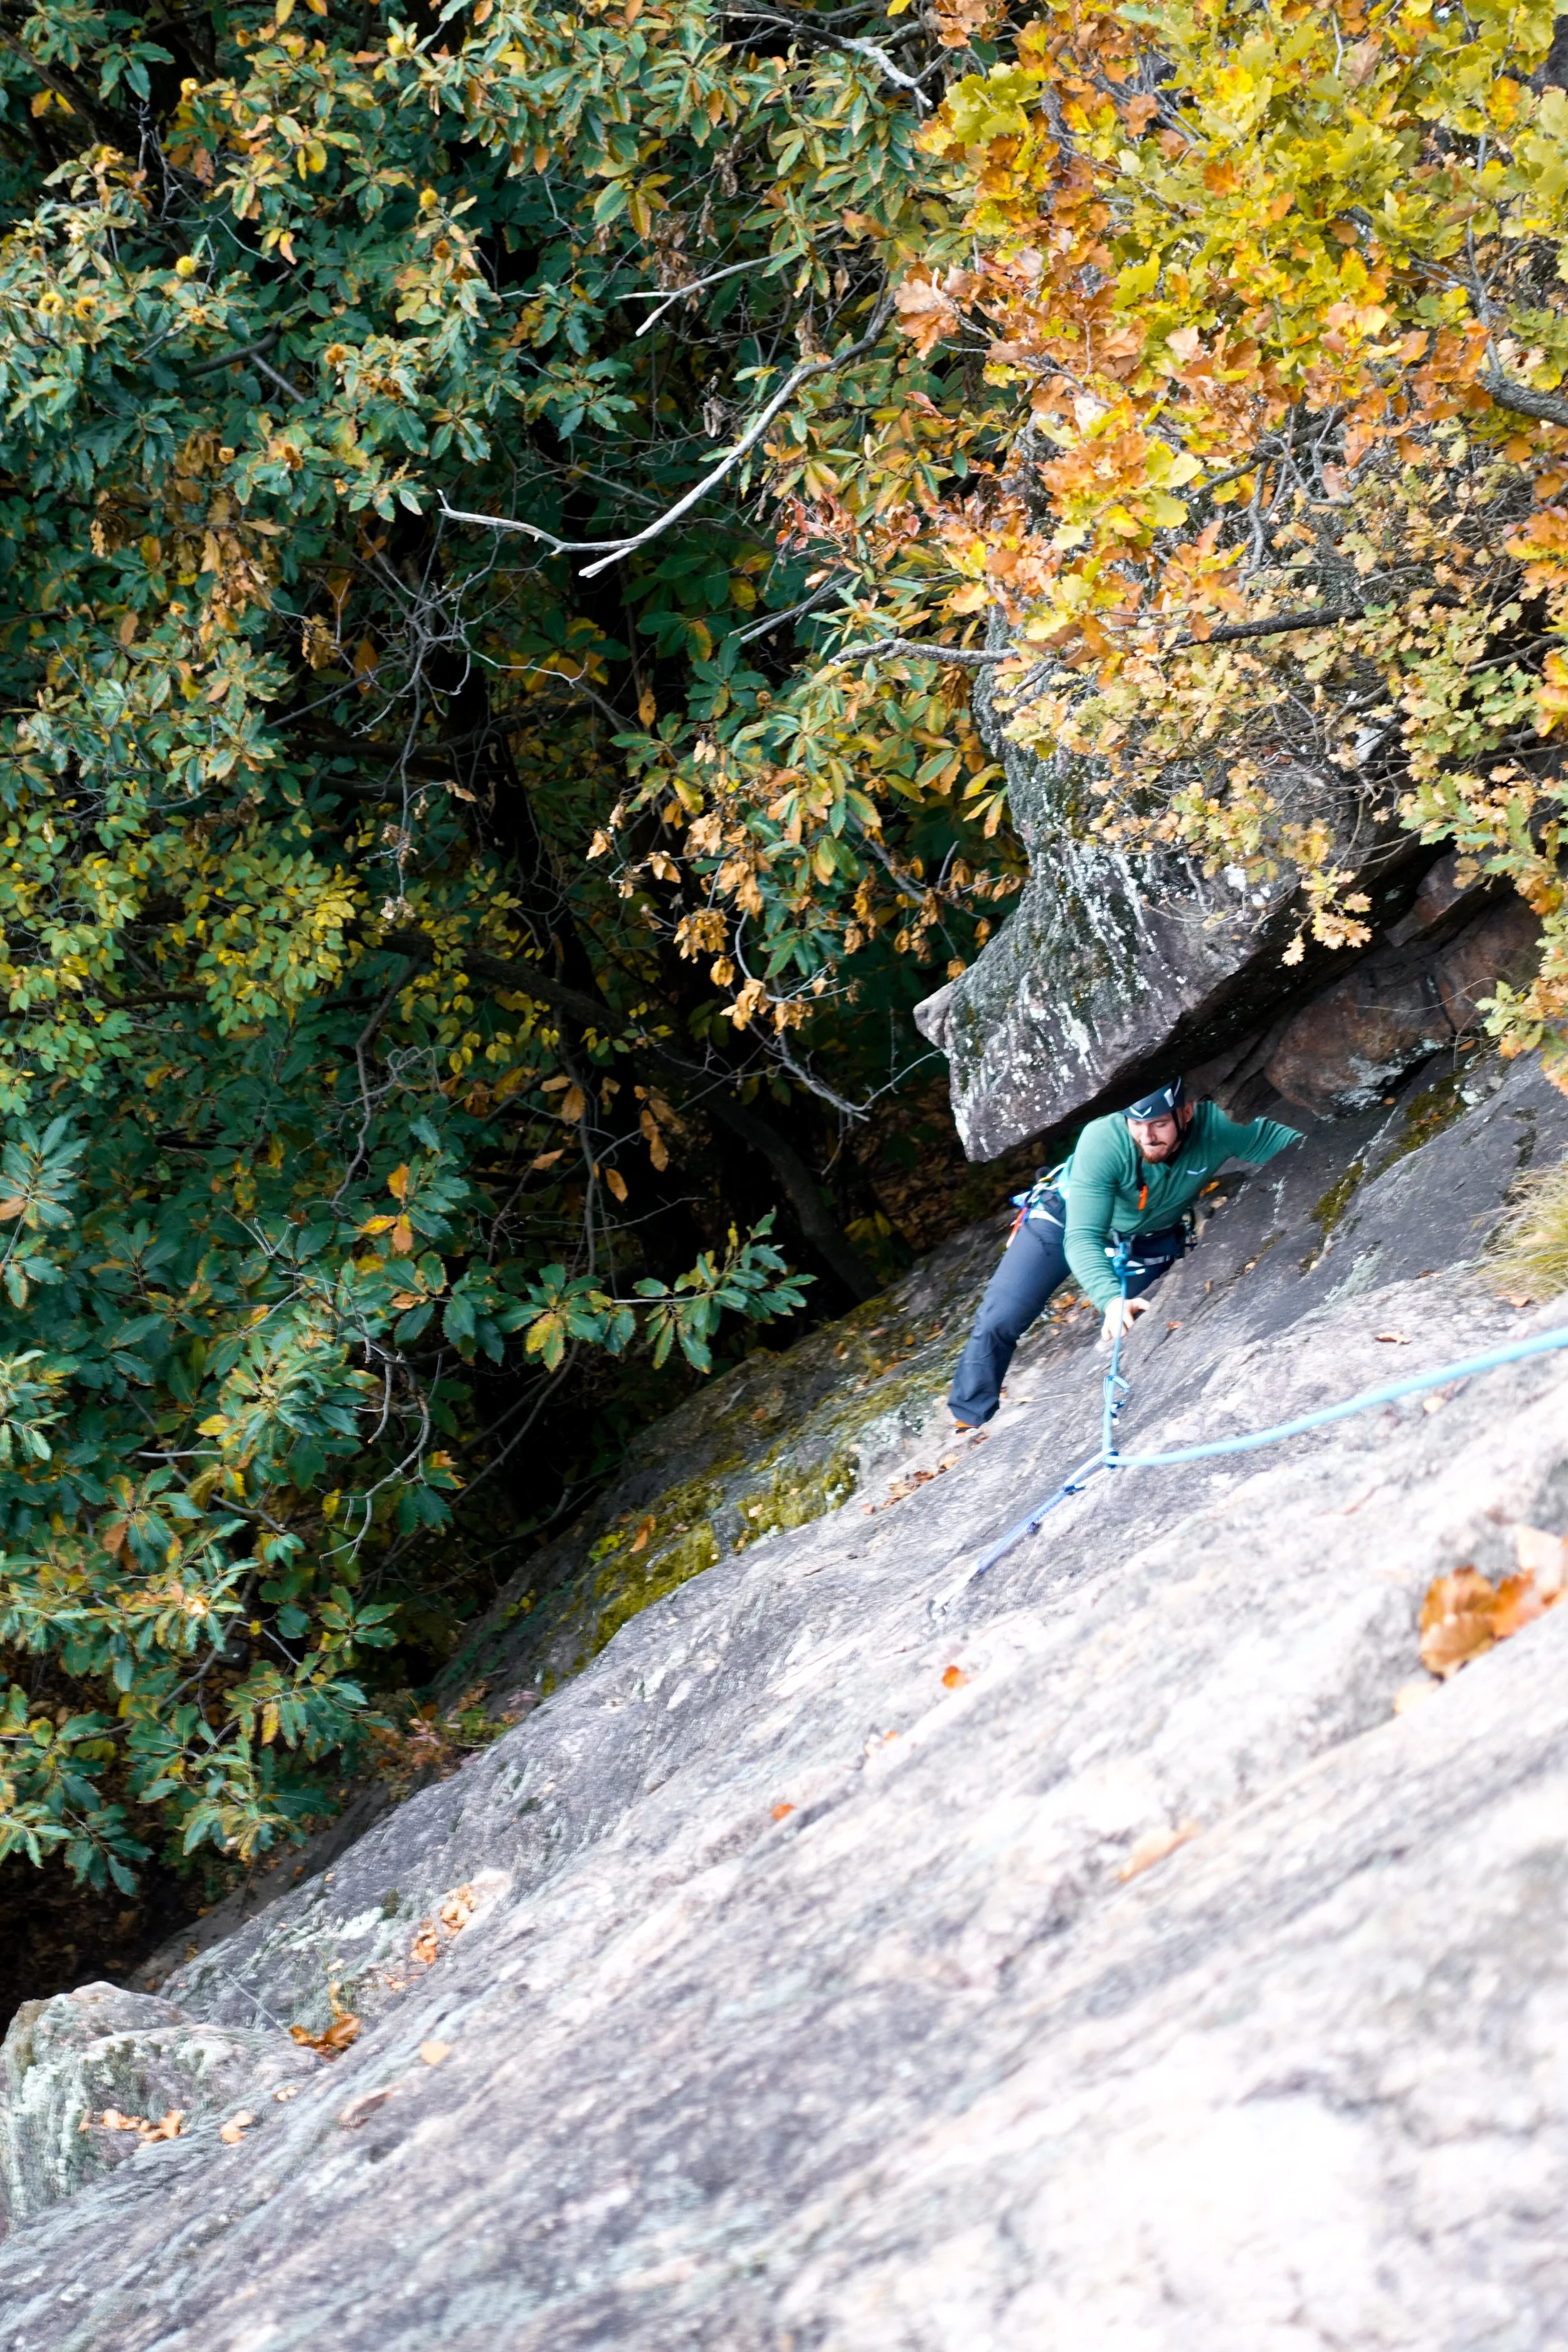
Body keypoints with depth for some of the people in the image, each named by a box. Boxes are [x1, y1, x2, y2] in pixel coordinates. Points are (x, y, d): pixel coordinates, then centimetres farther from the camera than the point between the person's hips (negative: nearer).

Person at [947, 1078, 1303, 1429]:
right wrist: (1112, 1300, -58)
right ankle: (971, 1423, 8)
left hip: (1148, 1240, 3)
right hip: (1065, 1218, -3)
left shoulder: (1218, 1127, -33)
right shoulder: (1103, 1142, -40)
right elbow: (1082, 1238, -43)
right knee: (998, 1321, -10)